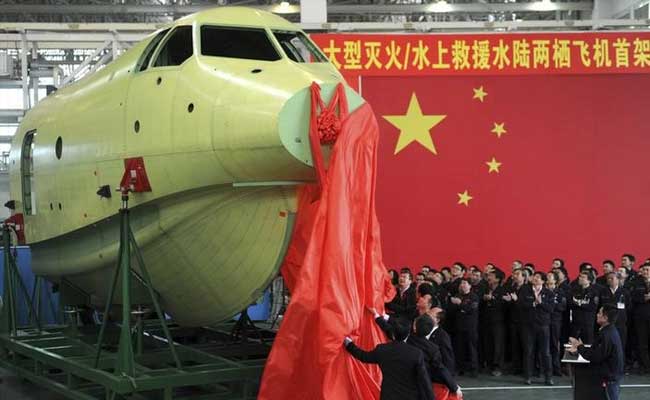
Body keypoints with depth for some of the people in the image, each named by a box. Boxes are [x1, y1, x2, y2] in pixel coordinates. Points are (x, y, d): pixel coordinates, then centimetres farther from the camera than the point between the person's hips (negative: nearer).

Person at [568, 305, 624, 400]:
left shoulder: (607, 335, -25)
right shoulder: (610, 330, 7)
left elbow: (595, 357, -23)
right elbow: (595, 350, 12)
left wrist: (580, 347, -11)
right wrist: (579, 348, 5)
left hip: (610, 378, -10)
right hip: (613, 375, 10)